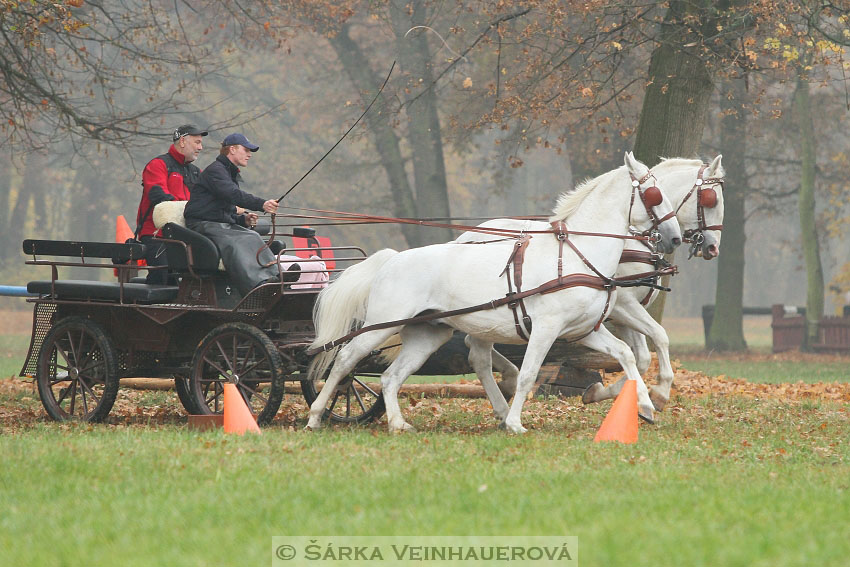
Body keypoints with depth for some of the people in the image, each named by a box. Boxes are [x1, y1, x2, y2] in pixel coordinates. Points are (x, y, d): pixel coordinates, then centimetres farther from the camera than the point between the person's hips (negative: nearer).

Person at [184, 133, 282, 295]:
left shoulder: (232, 174, 26)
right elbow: (234, 195, -24)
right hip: (204, 225, -9)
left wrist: (243, 219, 8)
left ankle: (276, 277, -43)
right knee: (233, 243, -36)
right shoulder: (215, 170, -6)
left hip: (225, 225, 9)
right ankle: (257, 284, -56)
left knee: (252, 238, -22)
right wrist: (262, 204, -36)